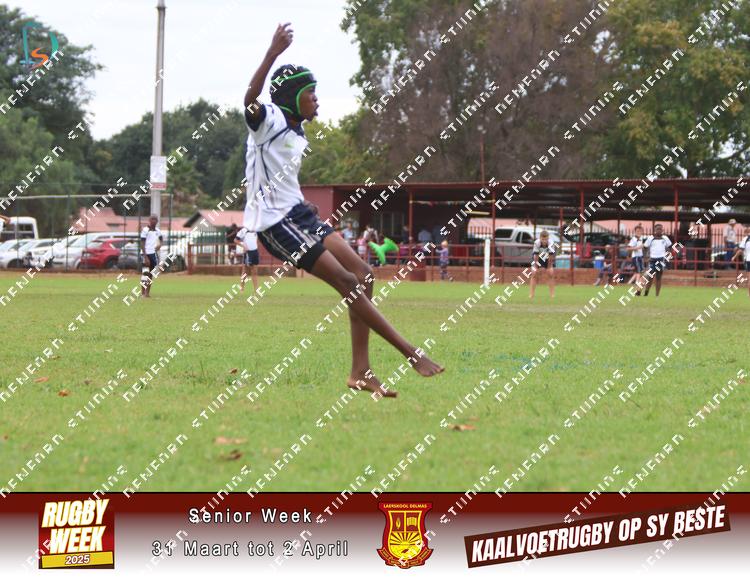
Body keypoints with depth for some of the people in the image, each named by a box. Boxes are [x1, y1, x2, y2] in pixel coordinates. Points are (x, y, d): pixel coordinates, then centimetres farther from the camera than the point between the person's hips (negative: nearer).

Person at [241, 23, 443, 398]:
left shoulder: (297, 134, 14)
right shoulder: (269, 121, -13)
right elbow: (250, 101, -36)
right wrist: (273, 52, -45)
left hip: (298, 213, 10)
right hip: (275, 223, -10)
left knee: (362, 273, 3)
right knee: (348, 282, -13)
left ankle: (361, 371, 3)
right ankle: (412, 355, -9)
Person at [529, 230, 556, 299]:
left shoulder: (551, 244, -32)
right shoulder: (537, 243, -34)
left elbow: (551, 256, -22)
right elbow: (536, 256, -25)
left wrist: (549, 267, -15)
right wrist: (536, 267, -19)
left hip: (548, 258, 1)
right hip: (537, 257, -1)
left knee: (551, 274, -9)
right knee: (534, 274, -11)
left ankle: (552, 294, -1)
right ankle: (531, 295, -9)